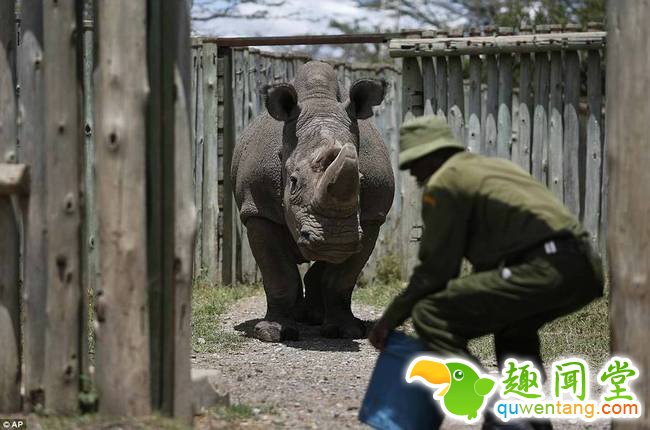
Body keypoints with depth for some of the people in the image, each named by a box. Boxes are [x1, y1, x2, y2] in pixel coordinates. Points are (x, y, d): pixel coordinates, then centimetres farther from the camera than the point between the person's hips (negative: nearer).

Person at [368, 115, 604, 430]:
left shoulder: (443, 182, 5)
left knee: (430, 315, -4)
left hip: (545, 270, -9)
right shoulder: (493, 167, 32)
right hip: (587, 269, 9)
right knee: (513, 324, 38)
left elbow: (435, 269, 3)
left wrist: (389, 319, 14)